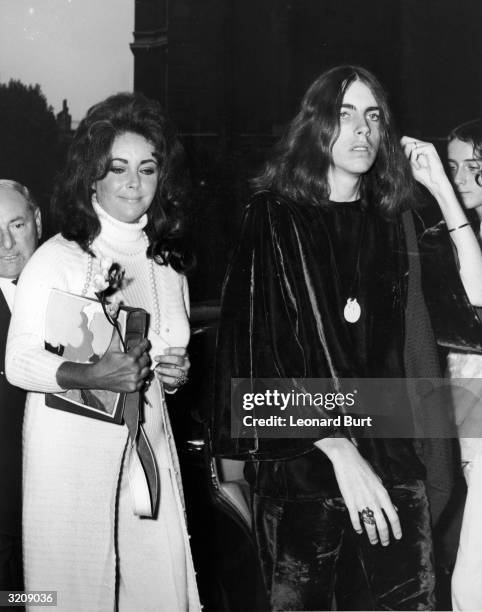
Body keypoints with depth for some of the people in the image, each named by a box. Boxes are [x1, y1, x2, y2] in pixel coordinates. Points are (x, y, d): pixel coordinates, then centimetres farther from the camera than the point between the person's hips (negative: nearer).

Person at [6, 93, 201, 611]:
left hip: (148, 441, 5)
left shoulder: (167, 262, 10)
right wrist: (92, 375, -26)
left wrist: (175, 372, 1)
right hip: (71, 446, -4)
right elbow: (18, 362, -11)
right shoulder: (58, 257, -8)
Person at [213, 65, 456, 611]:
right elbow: (268, 344, -11)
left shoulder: (393, 221, 11)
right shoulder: (276, 217, -1)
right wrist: (340, 452, -18)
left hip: (391, 450, 3)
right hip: (301, 456, -3)